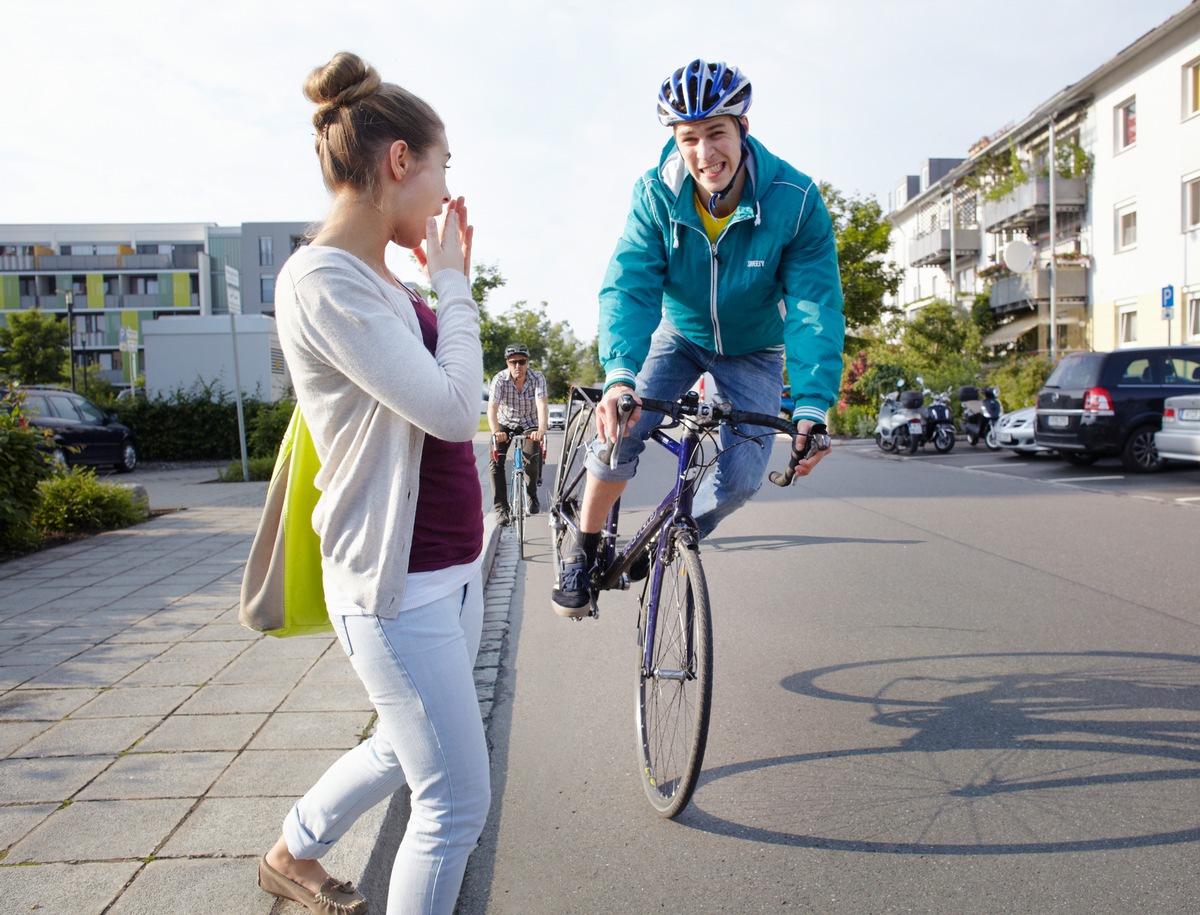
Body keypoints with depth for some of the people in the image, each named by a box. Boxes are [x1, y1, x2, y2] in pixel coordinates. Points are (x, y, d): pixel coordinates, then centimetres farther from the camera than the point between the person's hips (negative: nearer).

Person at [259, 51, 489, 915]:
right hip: (396, 584, -9)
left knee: (404, 750, 27)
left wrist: (451, 280, 7)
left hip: (451, 567, 9)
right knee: (458, 801, 1)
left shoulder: (385, 281, 9)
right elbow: (452, 408, -25)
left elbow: (453, 400, 11)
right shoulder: (321, 282, -19)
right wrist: (452, 285, -11)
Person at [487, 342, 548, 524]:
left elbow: (542, 405, -34)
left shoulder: (537, 378, -21)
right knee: (496, 460, -20)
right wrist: (496, 432, -51)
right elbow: (492, 408, -32)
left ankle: (532, 494, 8)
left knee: (532, 458, -22)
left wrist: (541, 430, -53)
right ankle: (501, 507, -13)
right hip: (505, 423, 0)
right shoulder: (499, 379, -21)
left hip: (530, 424, 0)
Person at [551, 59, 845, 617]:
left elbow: (815, 307, -30)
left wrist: (811, 407, -44)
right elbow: (629, 285, -31)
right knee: (618, 432, -21)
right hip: (680, 334, 0)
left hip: (754, 351, 0)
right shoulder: (655, 195, -22)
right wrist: (620, 375, -50)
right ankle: (584, 549, 4)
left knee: (741, 476, -13)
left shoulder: (796, 200, -27)